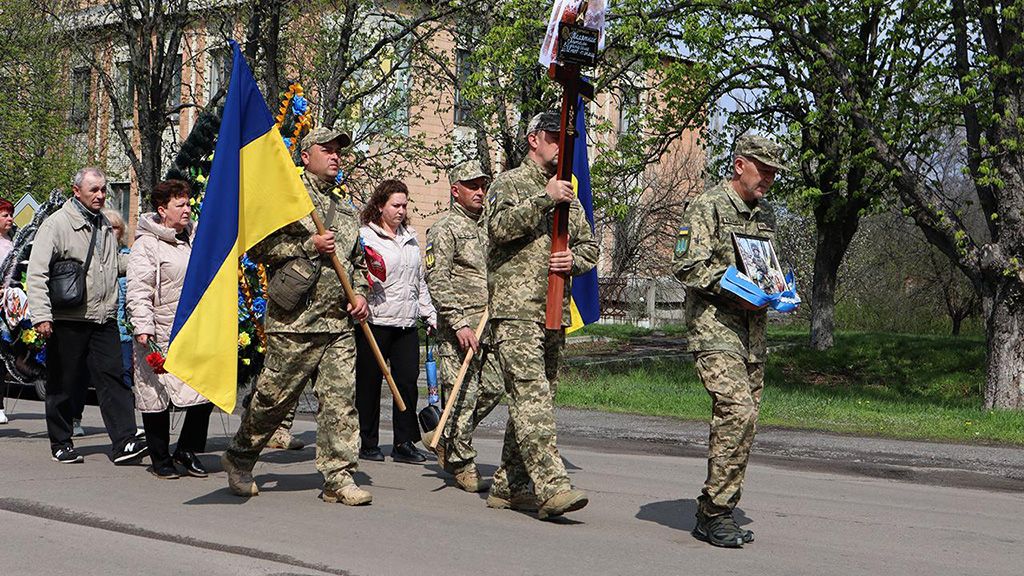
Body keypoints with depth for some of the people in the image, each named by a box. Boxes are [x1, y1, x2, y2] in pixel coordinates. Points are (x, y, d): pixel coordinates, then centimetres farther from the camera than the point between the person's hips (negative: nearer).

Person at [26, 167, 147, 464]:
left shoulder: (105, 225, 16)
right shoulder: (57, 224, -7)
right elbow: (37, 274, -12)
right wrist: (41, 315, -21)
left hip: (104, 319, 5)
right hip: (68, 320, -5)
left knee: (112, 377, -3)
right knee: (63, 384, 5)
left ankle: (124, 442, -7)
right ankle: (60, 443, 18)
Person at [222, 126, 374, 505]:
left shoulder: (345, 211, 21)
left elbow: (358, 261, 30)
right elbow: (258, 247, -7)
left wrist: (360, 293, 11)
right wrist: (310, 247, -13)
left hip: (339, 322, 6)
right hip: (295, 320, -6)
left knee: (341, 399, -2)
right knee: (274, 396, 2)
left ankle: (339, 477, 0)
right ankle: (238, 459, 22)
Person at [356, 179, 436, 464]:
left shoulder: (411, 237, 18)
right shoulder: (365, 236, -2)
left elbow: (420, 281, 24)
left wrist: (431, 314, 20)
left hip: (407, 323, 5)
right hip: (375, 321, -5)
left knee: (408, 381, 1)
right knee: (369, 383, 3)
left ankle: (404, 443, 8)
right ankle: (368, 444, 12)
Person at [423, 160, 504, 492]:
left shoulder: (489, 227, 18)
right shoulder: (444, 230, -5)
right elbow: (436, 281, -13)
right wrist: (460, 325, -19)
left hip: (489, 326, 7)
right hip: (457, 328, -7)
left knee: (493, 389, 6)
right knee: (463, 395, -5)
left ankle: (446, 439, 24)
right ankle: (461, 462, 7)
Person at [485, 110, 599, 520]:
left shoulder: (568, 196, 22)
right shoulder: (509, 183, 2)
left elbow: (590, 247, 22)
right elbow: (499, 227, -15)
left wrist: (573, 260, -1)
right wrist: (544, 198, -21)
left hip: (555, 312, 7)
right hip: (514, 308, -7)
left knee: (533, 399, 8)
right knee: (531, 397, -16)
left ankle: (507, 487, 16)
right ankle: (551, 486, -25)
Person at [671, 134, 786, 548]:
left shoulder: (763, 218, 20)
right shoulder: (707, 208, -4)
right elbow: (687, 266, -13)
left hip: (753, 335, 8)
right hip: (715, 330, -8)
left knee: (742, 419, 6)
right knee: (739, 412, -20)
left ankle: (714, 514, 14)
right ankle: (715, 511, -13)